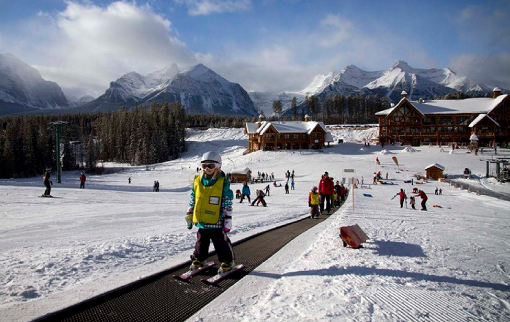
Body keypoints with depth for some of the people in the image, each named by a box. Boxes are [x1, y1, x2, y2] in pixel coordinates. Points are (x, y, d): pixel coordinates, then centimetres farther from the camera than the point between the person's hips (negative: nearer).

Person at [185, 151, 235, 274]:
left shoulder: (223, 182, -10)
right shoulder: (197, 181, 3)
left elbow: (228, 205, -8)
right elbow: (192, 201, 13)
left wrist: (227, 222, -9)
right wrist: (189, 216, 13)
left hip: (216, 221, -4)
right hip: (201, 221, 4)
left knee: (221, 242, 7)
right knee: (201, 242, 19)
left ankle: (227, 261, 23)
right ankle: (198, 259, 37)